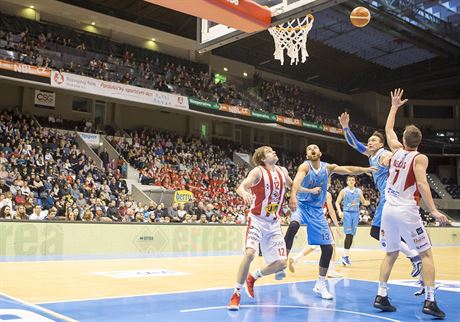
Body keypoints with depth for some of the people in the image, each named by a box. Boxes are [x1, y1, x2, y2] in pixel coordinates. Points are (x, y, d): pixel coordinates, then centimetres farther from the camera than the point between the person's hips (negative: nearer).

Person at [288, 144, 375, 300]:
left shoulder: (328, 167, 3)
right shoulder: (305, 166, -13)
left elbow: (349, 170, -1)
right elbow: (297, 180, -32)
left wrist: (364, 169, -20)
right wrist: (293, 196, -52)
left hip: (317, 210, 5)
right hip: (302, 205, -5)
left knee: (328, 248, 2)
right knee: (294, 225, -39)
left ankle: (321, 284, 19)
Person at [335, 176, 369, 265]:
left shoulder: (359, 191, 9)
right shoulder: (343, 191, -1)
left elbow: (363, 201, 18)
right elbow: (337, 202, 1)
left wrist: (366, 203, -6)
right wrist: (339, 211, -14)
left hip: (356, 213, 4)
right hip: (347, 213, -4)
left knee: (352, 235, 6)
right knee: (348, 234, -14)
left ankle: (346, 255, 15)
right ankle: (345, 256, -9)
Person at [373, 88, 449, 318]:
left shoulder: (397, 151, 10)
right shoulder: (420, 158, -5)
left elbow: (388, 129, 27)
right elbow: (421, 184, -18)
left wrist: (394, 106, 36)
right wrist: (434, 211, -21)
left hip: (388, 210, 5)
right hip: (407, 211, -5)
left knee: (391, 254, 16)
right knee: (426, 254, 5)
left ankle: (381, 296, 9)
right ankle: (429, 301, -2)